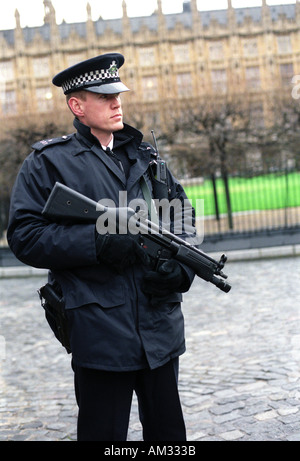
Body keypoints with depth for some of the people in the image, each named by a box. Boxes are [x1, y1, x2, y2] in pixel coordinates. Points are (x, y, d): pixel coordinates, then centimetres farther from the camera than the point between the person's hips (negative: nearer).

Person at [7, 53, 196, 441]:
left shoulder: (146, 157, 14)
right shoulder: (48, 162, -1)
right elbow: (24, 236, -9)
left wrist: (179, 270, -5)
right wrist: (97, 242, -20)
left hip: (162, 327, 5)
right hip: (99, 332, -4)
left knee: (168, 431, 17)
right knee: (105, 432, 6)